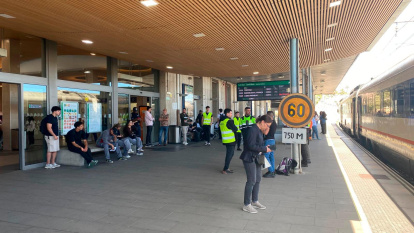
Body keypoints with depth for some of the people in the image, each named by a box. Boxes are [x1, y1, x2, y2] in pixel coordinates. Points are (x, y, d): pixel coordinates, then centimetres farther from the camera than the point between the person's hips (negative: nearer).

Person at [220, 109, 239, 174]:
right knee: (230, 154, -3)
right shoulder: (229, 121, -17)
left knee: (229, 154, 18)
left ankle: (226, 168, 23)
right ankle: (225, 169, -1)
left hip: (225, 140, 9)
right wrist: (237, 128, 8)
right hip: (230, 140, -9)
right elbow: (235, 129, -13)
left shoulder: (222, 121, 12)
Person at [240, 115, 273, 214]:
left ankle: (254, 201, 31)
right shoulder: (253, 130, -20)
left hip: (256, 158, 10)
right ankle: (246, 205, 8)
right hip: (249, 158, -10)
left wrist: (265, 147, 1)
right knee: (251, 181, -5)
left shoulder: (259, 130, 11)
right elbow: (251, 146, -25)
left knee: (258, 179, 16)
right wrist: (264, 149, -18)